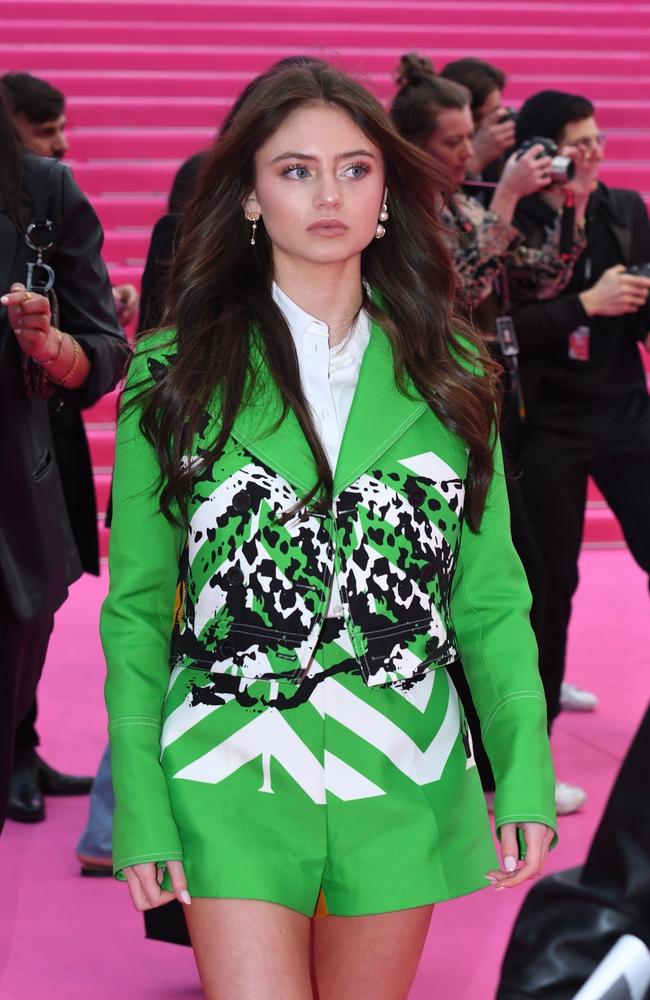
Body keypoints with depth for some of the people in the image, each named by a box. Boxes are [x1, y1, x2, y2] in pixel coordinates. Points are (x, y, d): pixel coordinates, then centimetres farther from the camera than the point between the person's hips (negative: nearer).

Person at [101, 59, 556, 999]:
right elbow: (136, 611, 1)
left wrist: (526, 775, -5)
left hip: (403, 781, 2)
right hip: (234, 782, -2)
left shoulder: (450, 372, 5)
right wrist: (140, 810, -5)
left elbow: (491, 596, 6)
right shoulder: (175, 374, -1)